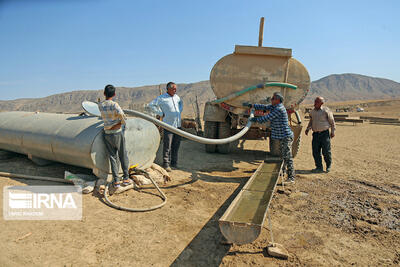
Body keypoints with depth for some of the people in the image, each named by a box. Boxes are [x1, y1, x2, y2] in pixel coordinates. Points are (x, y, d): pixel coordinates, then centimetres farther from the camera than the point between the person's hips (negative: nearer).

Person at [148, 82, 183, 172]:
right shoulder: (161, 98, -5)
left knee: (176, 145, 10)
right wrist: (161, 113, -9)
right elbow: (151, 105, -6)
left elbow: (181, 103, 33)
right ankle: (166, 164, 4)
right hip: (168, 125, -6)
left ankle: (174, 163, 20)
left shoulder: (176, 97, 13)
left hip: (178, 125, 6)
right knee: (167, 146, -4)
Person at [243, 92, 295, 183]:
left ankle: (291, 177, -5)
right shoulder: (275, 106, 12)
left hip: (286, 136, -11)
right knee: (283, 155, 21)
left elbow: (268, 118, -18)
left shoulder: (279, 109, -19)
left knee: (287, 157, -9)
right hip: (282, 137, 11)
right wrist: (251, 105, 14)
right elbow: (264, 107, 17)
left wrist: (256, 119, -5)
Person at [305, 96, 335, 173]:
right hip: (315, 134, 5)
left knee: (326, 152, -1)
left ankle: (329, 166, 21)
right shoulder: (312, 112, 10)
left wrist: (333, 131, 0)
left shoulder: (326, 110, -5)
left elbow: (332, 121, 2)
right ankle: (319, 167, 14)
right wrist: (308, 129, 8)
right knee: (315, 152, 3)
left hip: (324, 133, -4)